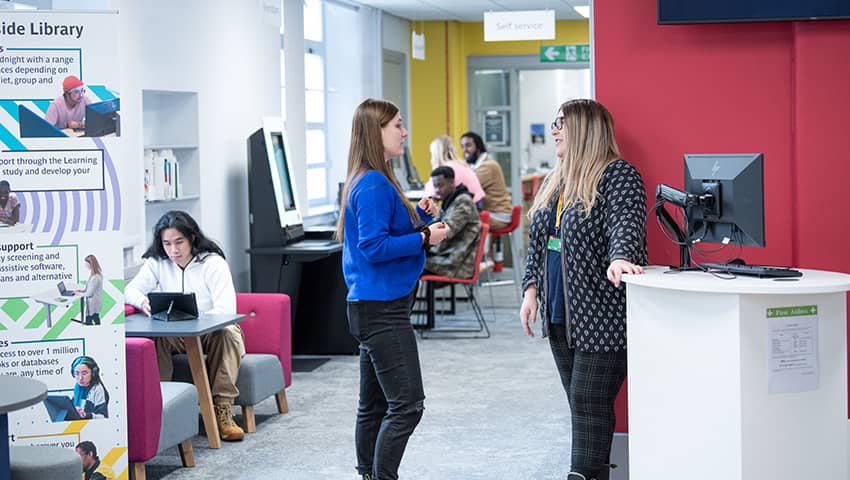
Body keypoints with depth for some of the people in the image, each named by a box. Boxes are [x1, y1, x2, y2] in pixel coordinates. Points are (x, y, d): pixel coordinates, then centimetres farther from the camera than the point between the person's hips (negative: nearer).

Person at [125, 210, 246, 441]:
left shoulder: (213, 263, -11)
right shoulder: (157, 263, 2)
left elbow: (226, 309, -21)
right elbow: (131, 290, -6)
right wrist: (143, 302, -31)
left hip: (211, 331, -2)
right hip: (176, 337, 3)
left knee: (228, 334, -36)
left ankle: (222, 410, -34)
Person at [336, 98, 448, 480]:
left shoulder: (375, 181, 16)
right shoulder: (373, 185, -16)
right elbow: (374, 247, -22)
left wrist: (418, 216, 7)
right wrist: (425, 238, -18)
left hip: (373, 308, 11)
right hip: (382, 309, -11)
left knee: (374, 405, 14)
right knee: (407, 404, -11)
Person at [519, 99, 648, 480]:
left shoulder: (618, 176, -8)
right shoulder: (554, 182, 17)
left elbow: (625, 223, -24)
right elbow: (538, 242, 20)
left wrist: (620, 257, -42)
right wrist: (531, 288, 10)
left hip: (601, 316, -8)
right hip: (560, 316, 8)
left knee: (589, 404, -8)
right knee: (580, 404, 11)